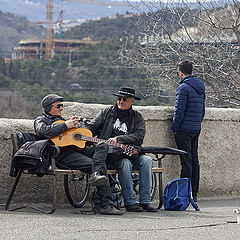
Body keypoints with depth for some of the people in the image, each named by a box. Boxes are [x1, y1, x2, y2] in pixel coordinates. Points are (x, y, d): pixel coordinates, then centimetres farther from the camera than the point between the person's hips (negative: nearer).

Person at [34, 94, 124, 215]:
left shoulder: (60, 119, 34)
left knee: (102, 146, -18)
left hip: (77, 148, 8)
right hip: (63, 156, -8)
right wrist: (66, 125, -10)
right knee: (101, 166, -24)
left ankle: (96, 175, -40)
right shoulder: (41, 120, 11)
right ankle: (106, 204, -29)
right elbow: (44, 131, -16)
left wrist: (76, 126, 8)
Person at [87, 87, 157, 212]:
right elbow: (92, 128, 13)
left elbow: (139, 136, -5)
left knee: (147, 160, -26)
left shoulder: (137, 117, 12)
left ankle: (145, 201, -26)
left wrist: (118, 139, -17)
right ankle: (130, 202, -30)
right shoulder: (107, 112, 15)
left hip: (130, 153, 2)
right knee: (125, 163, -34)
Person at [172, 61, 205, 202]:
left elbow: (180, 110, -17)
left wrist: (175, 127, -9)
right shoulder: (200, 87, 13)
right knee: (194, 160, 10)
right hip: (197, 129, 8)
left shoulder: (184, 88, -13)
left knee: (186, 161, -8)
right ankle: (194, 193, 13)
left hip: (184, 130, -8)